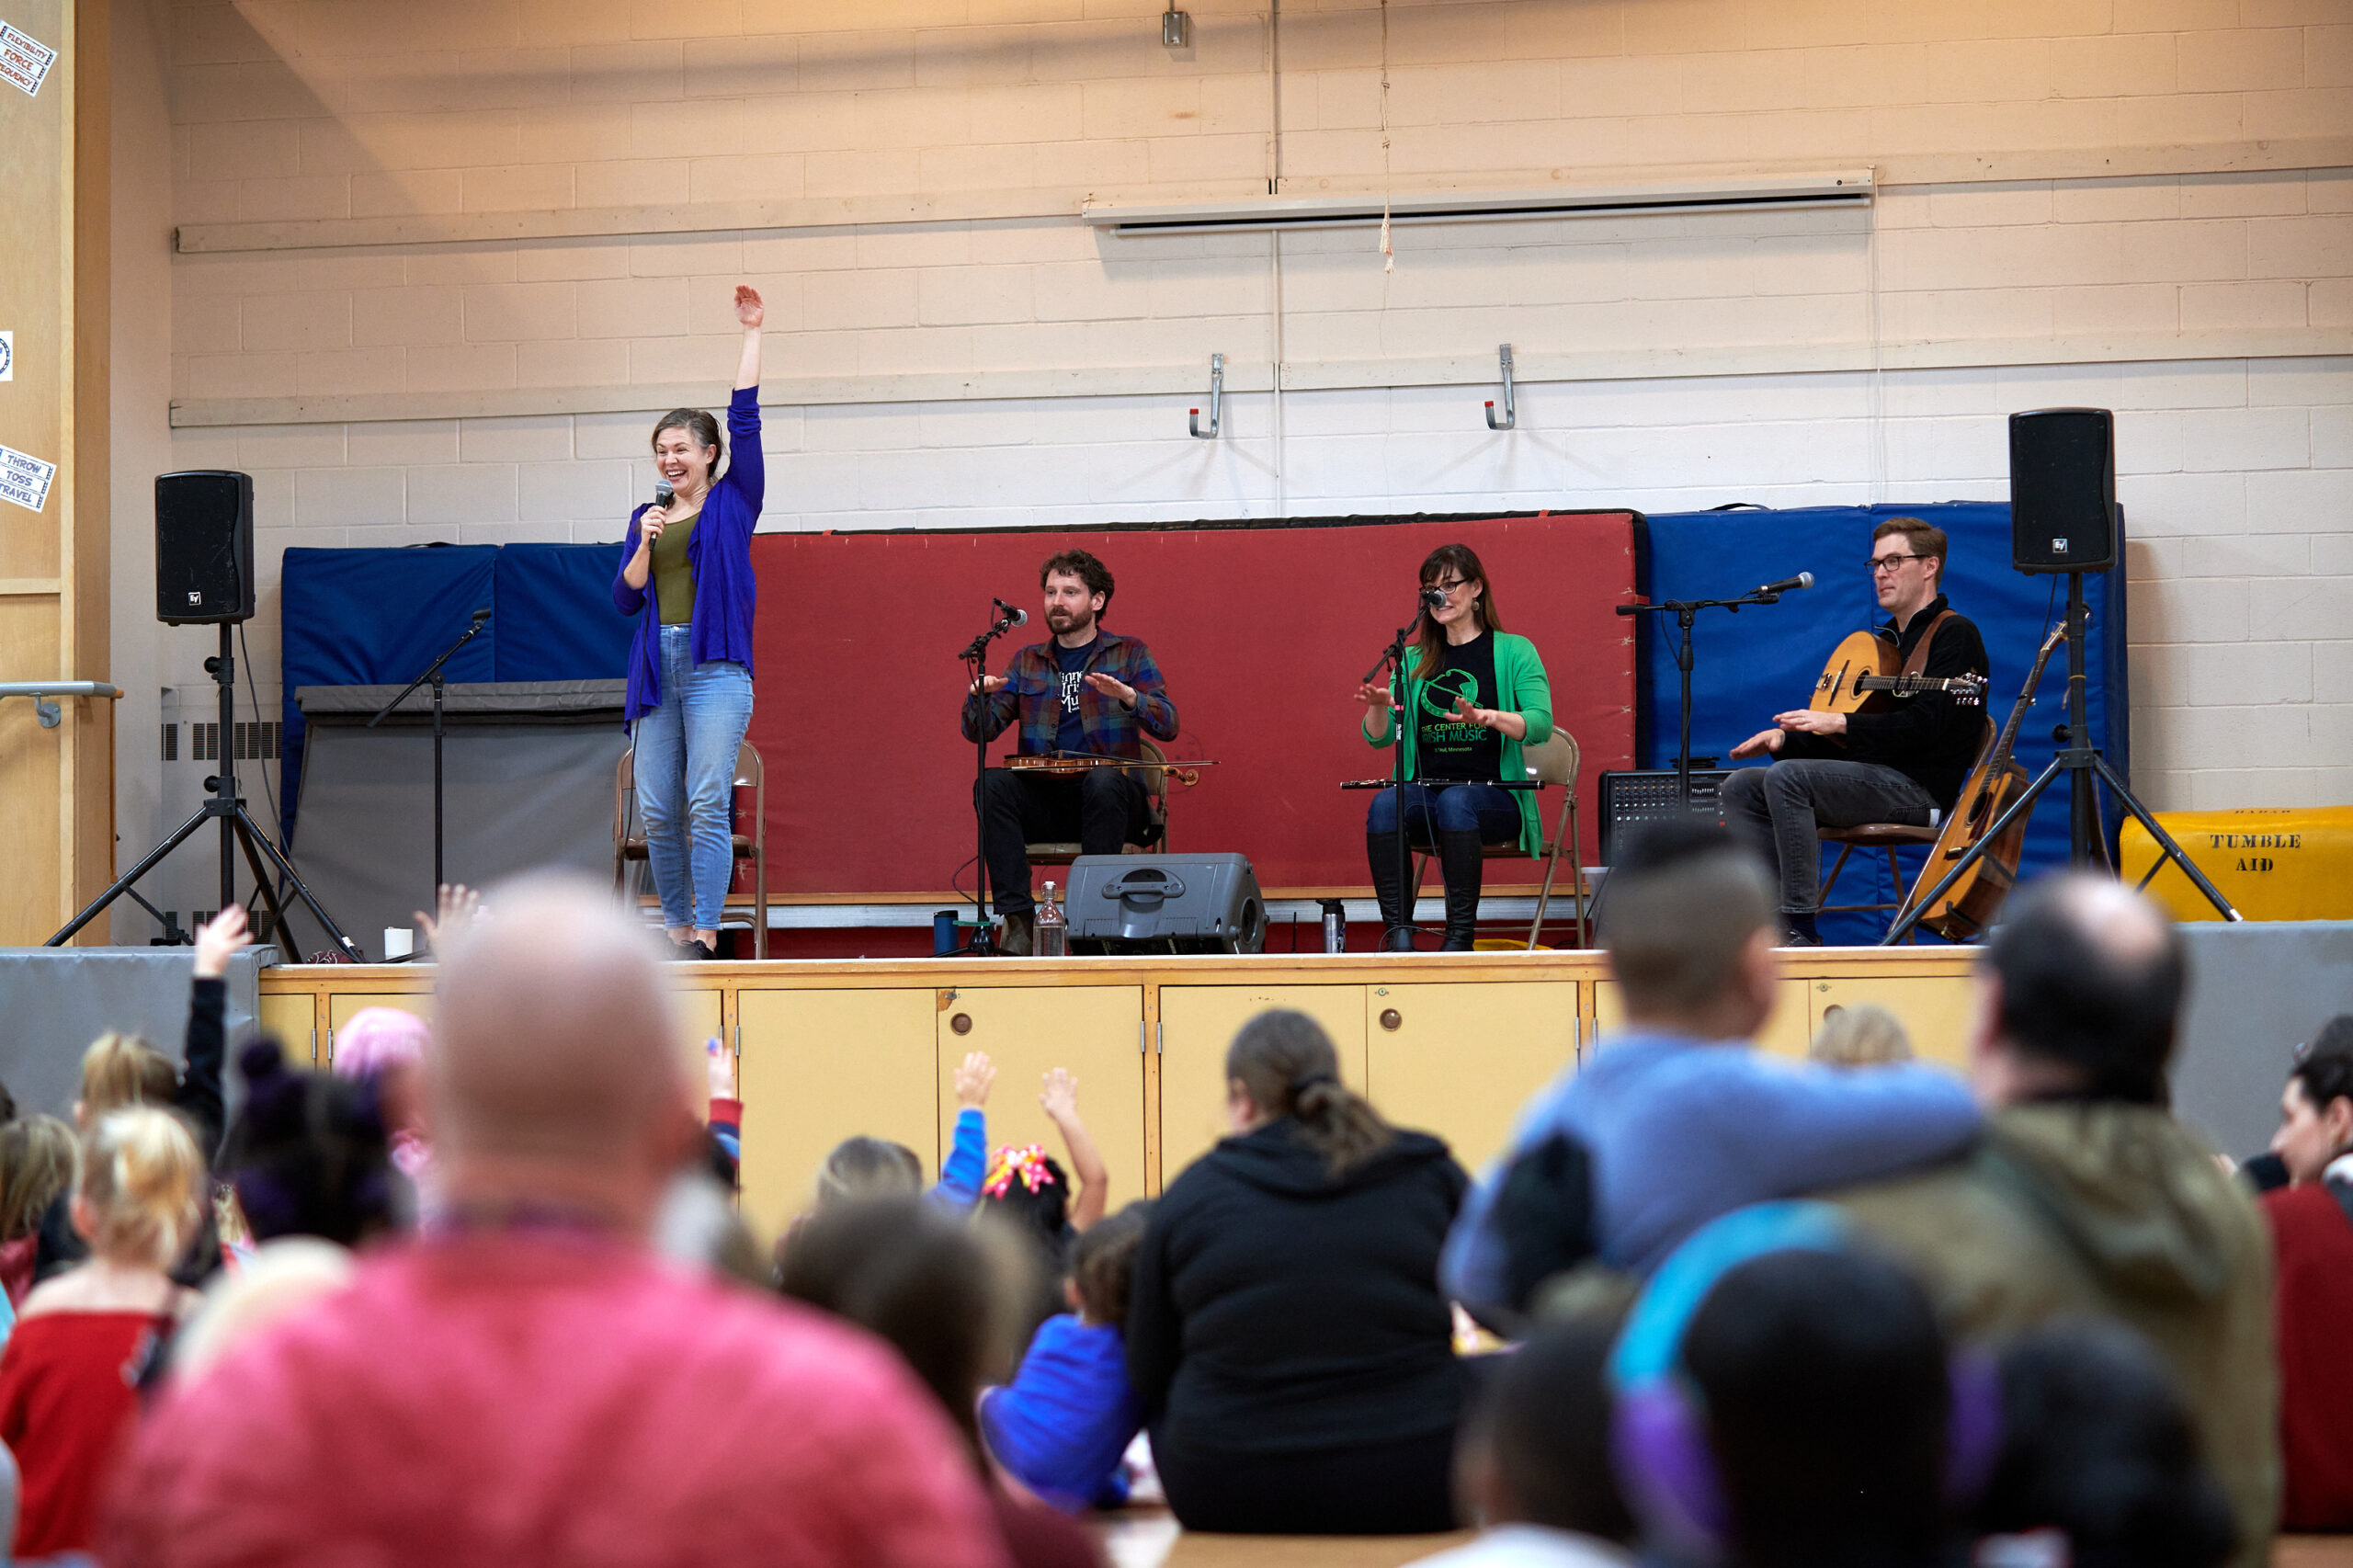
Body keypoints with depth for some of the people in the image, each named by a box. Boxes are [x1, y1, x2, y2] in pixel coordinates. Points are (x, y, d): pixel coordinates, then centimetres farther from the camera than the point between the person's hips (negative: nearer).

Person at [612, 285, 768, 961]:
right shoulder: (646, 518, 16)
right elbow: (624, 599, 11)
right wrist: (643, 546, -5)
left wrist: (752, 335, 1)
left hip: (716, 667, -4)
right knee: (657, 810, 2)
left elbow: (744, 420, -1)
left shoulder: (733, 502, 6)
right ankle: (675, 925, 13)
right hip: (657, 667, 4)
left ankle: (706, 932, -11)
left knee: (708, 804, -11)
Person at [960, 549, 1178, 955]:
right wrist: (979, 695, -14)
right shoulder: (1027, 662, 17)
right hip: (1042, 801, 3)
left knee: (1104, 780, -36)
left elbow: (1167, 725, -4)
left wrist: (1127, 695, -24)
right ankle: (1017, 918, -30)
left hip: (1110, 800, -3)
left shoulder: (1129, 654, 9)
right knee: (992, 782, -27)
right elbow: (979, 731, 9)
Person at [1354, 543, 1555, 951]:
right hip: (1425, 791, 3)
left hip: (1495, 798, -3)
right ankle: (1398, 931, -33)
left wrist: (1485, 716, -28)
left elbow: (1541, 725, -9)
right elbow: (1379, 737, 12)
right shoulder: (1415, 660, 18)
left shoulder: (1514, 652, 6)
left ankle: (1460, 934, -33)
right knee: (1384, 805, -30)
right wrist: (1379, 706, -11)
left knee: (1456, 801, -37)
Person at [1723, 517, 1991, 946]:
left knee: (1786, 778, -29)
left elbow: (1927, 723, -17)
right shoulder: (1886, 641, 26)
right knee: (1741, 786, -4)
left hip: (1920, 786, -10)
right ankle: (1773, 922, -13)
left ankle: (1801, 931, -30)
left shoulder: (1954, 634, -3)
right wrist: (1785, 738, 7)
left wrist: (1840, 724, -20)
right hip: (1868, 776, 10)